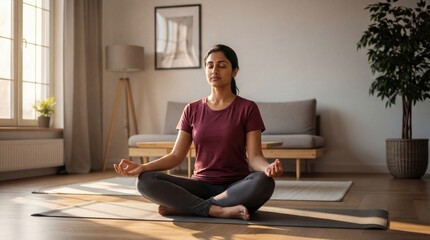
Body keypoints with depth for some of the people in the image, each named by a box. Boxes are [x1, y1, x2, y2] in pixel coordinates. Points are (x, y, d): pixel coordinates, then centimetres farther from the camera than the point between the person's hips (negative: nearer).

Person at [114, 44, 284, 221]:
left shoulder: (247, 108, -1)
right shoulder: (192, 110, 7)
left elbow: (254, 156, -8)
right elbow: (176, 156, 3)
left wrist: (268, 168, -32)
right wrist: (142, 167, -14)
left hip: (235, 189, -2)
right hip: (201, 186, 2)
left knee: (264, 182, -37)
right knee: (145, 181, -22)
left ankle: (183, 206, -26)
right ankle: (218, 210, -27)